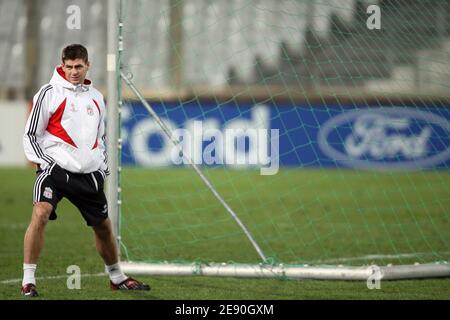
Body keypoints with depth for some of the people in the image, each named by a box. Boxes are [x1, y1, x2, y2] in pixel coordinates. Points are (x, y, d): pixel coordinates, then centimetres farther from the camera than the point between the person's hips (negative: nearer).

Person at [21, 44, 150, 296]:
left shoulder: (96, 97, 14)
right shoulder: (49, 94, -3)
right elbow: (31, 134, -1)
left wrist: (103, 168, 16)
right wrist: (44, 162, -11)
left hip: (89, 173, 5)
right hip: (55, 169, -5)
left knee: (104, 226, 13)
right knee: (41, 213, -27)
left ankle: (117, 277, 35)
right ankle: (28, 280, -22)